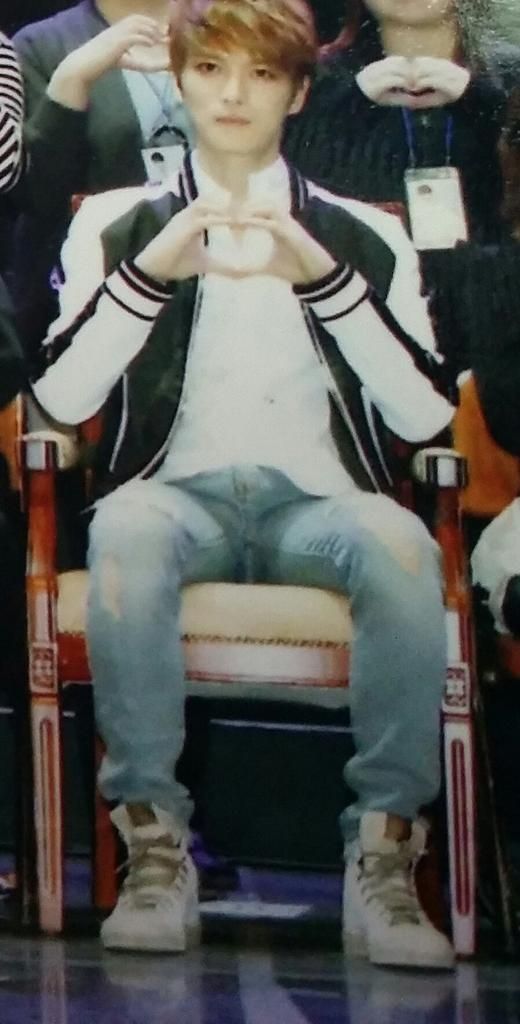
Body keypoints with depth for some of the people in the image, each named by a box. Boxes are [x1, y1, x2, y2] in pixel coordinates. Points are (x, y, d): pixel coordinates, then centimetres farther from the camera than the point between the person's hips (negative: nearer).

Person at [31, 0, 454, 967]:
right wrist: (151, 273, -9)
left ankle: (385, 852, -28)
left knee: (401, 546, -36)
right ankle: (155, 844, -29)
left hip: (316, 497, 0)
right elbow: (59, 396, 2)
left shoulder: (362, 236, 17)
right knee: (124, 532, -38)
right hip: (182, 491, 0)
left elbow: (425, 415, 4)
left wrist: (326, 281, -6)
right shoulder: (120, 225, 17)